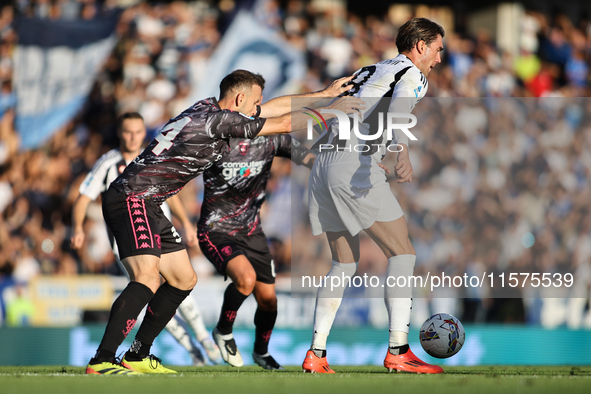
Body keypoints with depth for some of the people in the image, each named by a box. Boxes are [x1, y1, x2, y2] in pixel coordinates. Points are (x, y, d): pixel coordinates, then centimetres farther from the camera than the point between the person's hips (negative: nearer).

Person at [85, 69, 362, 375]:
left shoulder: (209, 108, 12)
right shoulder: (220, 119, -15)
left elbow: (274, 108, 24)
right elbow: (285, 123, -10)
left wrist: (325, 94, 28)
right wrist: (331, 110, 2)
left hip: (148, 206, 11)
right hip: (131, 200, -11)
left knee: (184, 280, 14)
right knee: (147, 278, -26)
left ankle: (137, 357, 19)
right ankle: (101, 361, -30)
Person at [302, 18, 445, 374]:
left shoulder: (368, 71, 26)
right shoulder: (412, 76, 1)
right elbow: (398, 110, -22)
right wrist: (403, 152, -37)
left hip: (324, 165, 8)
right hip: (358, 167, -8)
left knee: (345, 263, 16)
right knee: (402, 252, -3)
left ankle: (316, 353, 9)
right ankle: (398, 350, -11)